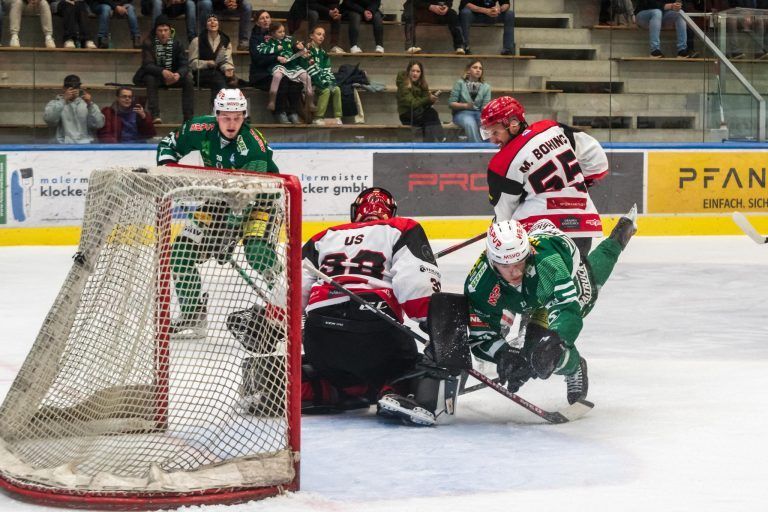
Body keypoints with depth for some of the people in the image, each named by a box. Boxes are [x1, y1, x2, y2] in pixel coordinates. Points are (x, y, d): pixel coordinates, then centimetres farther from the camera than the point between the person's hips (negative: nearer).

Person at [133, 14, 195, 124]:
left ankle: (188, 118, -25)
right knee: (150, 79, -35)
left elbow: (184, 64, -12)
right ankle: (155, 116, -40)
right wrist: (163, 72, -43)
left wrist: (179, 74, -36)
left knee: (188, 79, -23)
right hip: (155, 75, -2)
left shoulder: (177, 43, -5)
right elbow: (147, 65, -23)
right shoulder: (148, 43, -13)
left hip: (173, 77, 2)